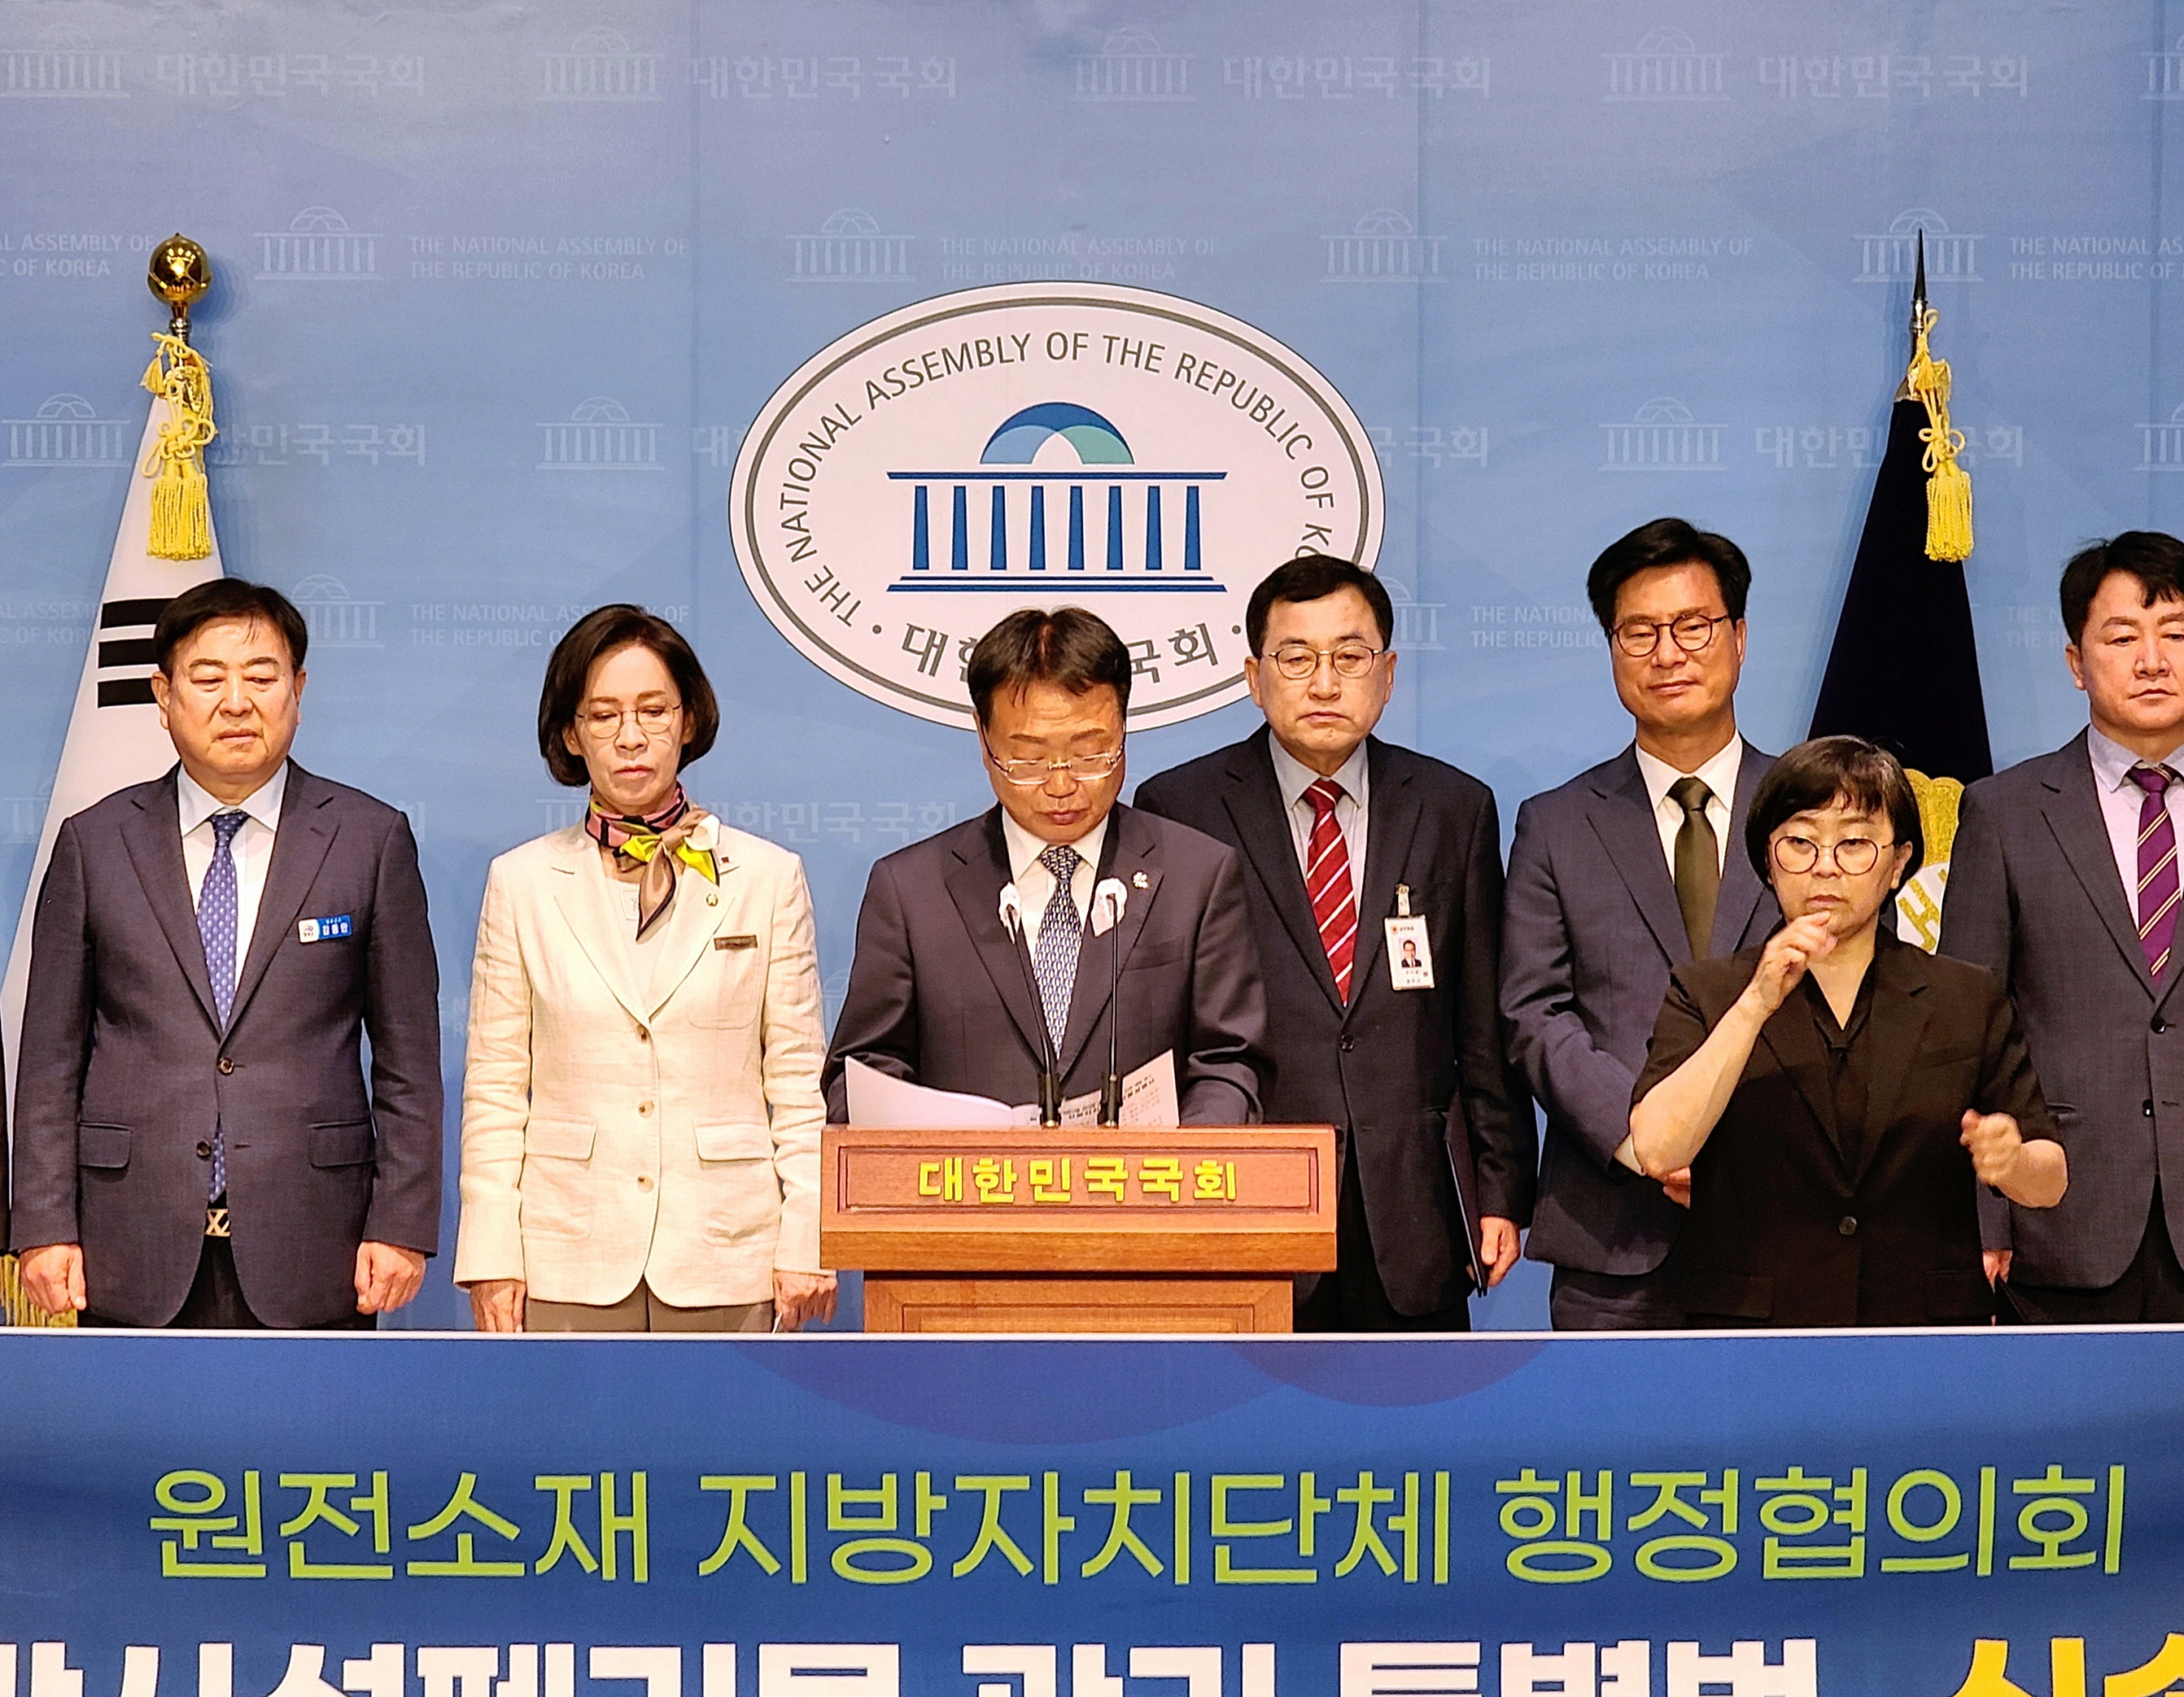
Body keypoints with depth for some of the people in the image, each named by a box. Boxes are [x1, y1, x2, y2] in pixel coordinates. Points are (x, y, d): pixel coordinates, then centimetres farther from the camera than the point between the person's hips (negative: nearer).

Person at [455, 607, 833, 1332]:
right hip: (570, 1259, 0)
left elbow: (799, 1082, 5)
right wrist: (492, 1255, 0)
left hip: (723, 1251, 0)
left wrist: (805, 1242, -1)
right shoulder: (522, 883, 6)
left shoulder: (767, 877, 5)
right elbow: (494, 1090, 6)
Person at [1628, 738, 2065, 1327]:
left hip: (1926, 1321, 4)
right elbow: (1657, 1152, -7)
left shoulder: (1970, 1000, 13)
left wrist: (2014, 1161, -11)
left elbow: (2048, 1187, 12)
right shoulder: (1706, 992, 10)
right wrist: (1756, 1004, -12)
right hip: (1749, 1324, -4)